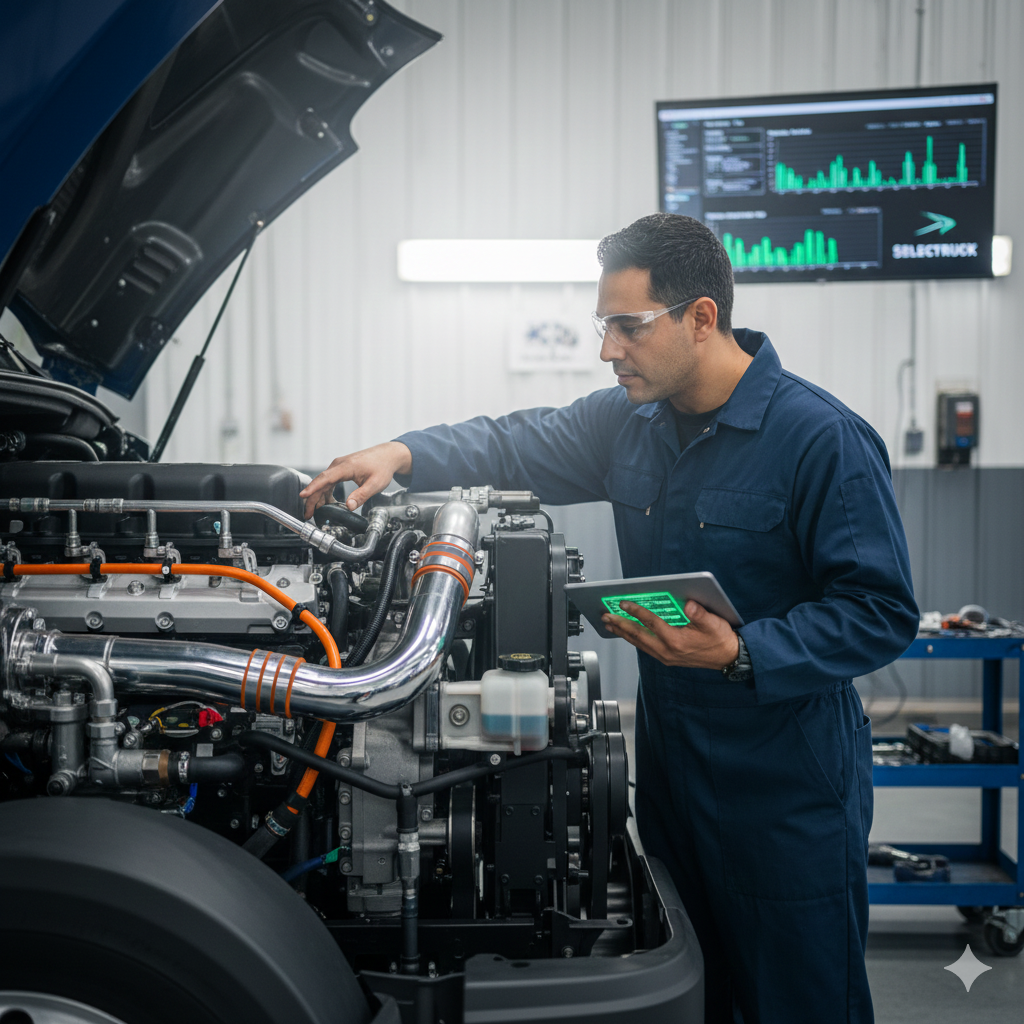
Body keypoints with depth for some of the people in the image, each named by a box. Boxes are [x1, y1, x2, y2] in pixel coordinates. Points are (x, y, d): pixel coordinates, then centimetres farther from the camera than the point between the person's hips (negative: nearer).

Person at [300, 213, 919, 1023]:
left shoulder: (824, 440, -17)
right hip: (670, 766, 7)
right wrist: (405, 454, -1)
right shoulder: (630, 422, 6)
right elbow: (520, 446, 16)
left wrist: (742, 656, -28)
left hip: (788, 795, -7)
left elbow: (882, 612, -18)